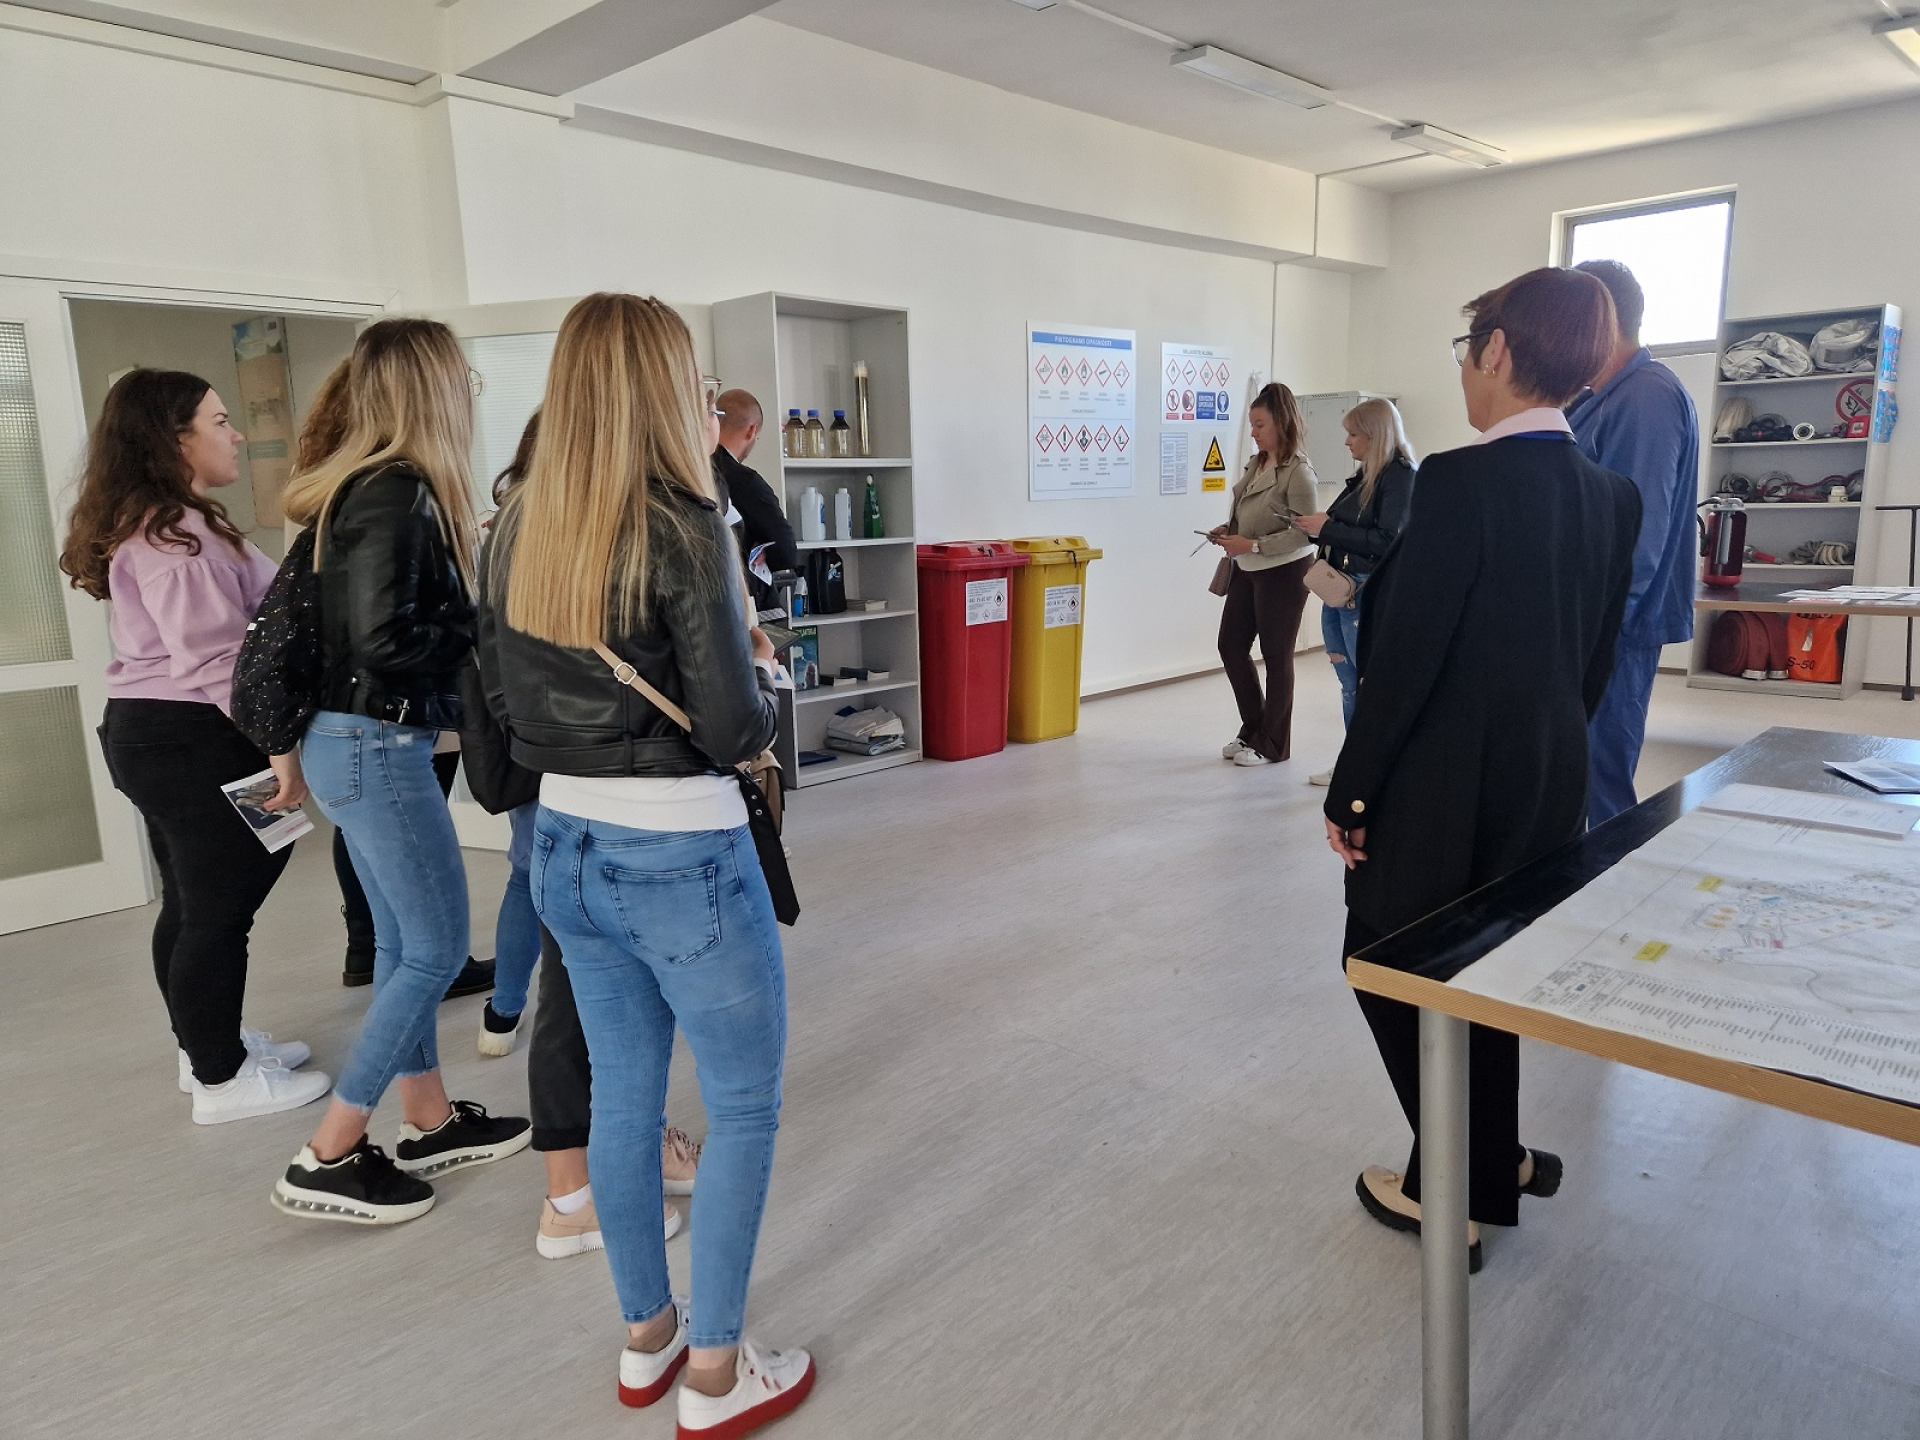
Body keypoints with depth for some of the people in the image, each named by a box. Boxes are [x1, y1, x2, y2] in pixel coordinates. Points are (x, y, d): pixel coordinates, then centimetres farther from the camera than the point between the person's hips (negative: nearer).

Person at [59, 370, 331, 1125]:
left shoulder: (159, 525, 16)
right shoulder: (172, 538, -19)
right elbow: (215, 659, -26)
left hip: (155, 730, 11)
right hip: (193, 739, -11)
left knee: (191, 905, 18)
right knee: (218, 912, -1)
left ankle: (206, 1046, 31)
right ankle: (221, 1078, 10)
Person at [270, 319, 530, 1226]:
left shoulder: (364, 487, 9)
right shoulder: (397, 495, -19)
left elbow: (329, 615, 13)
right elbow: (383, 639, -25)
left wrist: (456, 560, 11)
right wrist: (484, 632, -11)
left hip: (353, 740, 9)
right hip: (378, 746, -9)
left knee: (405, 941, 16)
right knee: (438, 947, 0)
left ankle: (431, 1123, 30)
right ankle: (329, 1157, 11)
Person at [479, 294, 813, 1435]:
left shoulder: (517, 530, 3)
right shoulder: (683, 525, -17)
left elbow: (508, 698, 12)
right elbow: (738, 728, -17)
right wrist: (763, 671, 2)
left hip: (566, 846, 7)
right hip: (683, 856, -7)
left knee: (624, 1093, 20)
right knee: (746, 1104, 11)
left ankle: (646, 1338, 38)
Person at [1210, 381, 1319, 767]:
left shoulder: (1298, 471, -16)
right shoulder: (1257, 463, 7)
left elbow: (1305, 532, -20)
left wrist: (1253, 545, -24)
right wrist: (1228, 531, 0)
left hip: (1283, 572, -8)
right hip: (1247, 569, 8)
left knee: (1276, 656, 4)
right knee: (1231, 646, 11)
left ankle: (1272, 744, 18)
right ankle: (1253, 729, 28)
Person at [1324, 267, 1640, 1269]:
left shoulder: (1461, 481, -20)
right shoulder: (1612, 496, 4)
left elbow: (1404, 654, -20)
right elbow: (1598, 657, 10)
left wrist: (1350, 793, -11)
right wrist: (1550, 749, 20)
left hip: (1441, 789, -7)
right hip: (1549, 779, 8)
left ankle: (1454, 1192, 21)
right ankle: (1491, 1160, 37)